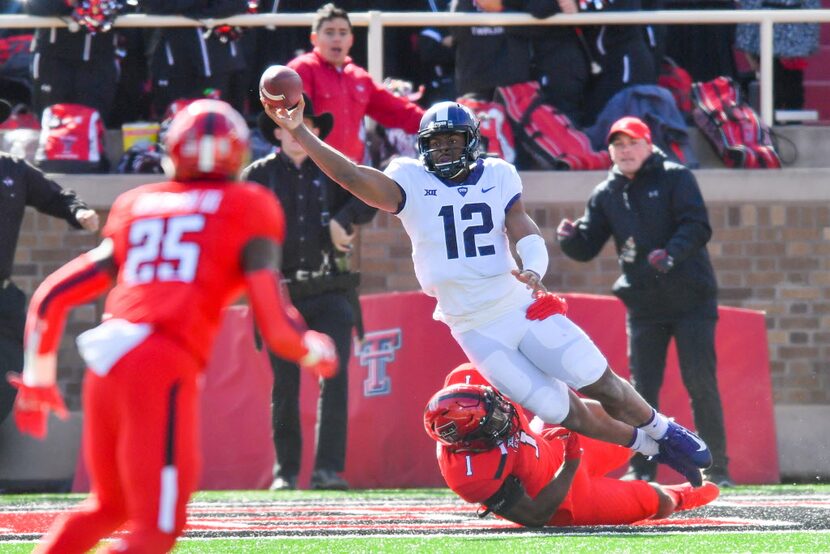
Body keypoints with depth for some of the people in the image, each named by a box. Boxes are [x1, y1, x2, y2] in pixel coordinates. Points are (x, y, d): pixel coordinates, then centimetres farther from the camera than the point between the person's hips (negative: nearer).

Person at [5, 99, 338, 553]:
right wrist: (314, 352, 22)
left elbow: (51, 297, 22)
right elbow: (276, 328, 1)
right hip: (165, 367, -5)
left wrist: (38, 376, 35)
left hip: (104, 364, 5)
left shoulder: (136, 208, 21)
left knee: (110, 506, 25)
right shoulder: (248, 209, 8)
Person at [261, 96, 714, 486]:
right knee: (560, 412, -2)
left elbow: (526, 233, -4)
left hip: (521, 308, 1)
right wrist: (298, 132, -26)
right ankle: (647, 446, 17)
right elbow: (352, 176, -16)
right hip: (476, 332, -1)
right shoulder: (410, 182, -3)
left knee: (600, 385, -4)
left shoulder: (497, 177, 2)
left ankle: (664, 431, 21)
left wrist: (532, 269, -26)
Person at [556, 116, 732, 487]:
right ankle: (642, 471, 7)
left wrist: (671, 254, -31)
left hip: (691, 300, -4)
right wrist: (569, 237, -15)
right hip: (644, 306, 4)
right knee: (642, 389, 2)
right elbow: (587, 248, 8)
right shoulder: (606, 195, 9)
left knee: (701, 384, -5)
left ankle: (716, 468, 1)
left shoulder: (675, 179, -3)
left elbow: (697, 227, -14)